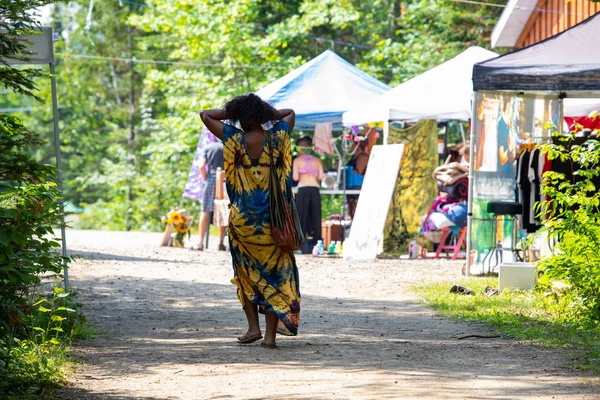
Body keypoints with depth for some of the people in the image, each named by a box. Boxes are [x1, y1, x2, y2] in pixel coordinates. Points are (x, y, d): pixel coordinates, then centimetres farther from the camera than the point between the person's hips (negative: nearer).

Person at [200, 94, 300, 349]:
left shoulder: (235, 140, -9)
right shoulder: (277, 138, -4)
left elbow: (206, 115, 3)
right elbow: (290, 114, 18)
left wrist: (231, 112, 6)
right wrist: (266, 114, 10)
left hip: (243, 219, -1)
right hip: (273, 220, 1)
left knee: (246, 273, 16)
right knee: (274, 275, 5)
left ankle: (253, 326, 9)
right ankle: (271, 334, -1)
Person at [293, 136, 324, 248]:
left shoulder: (297, 160, 5)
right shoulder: (317, 161, 11)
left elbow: (295, 177, -3)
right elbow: (321, 176, 3)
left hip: (302, 189, -2)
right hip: (315, 189, 2)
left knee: (302, 215, 2)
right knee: (315, 216, 5)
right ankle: (316, 241, 2)